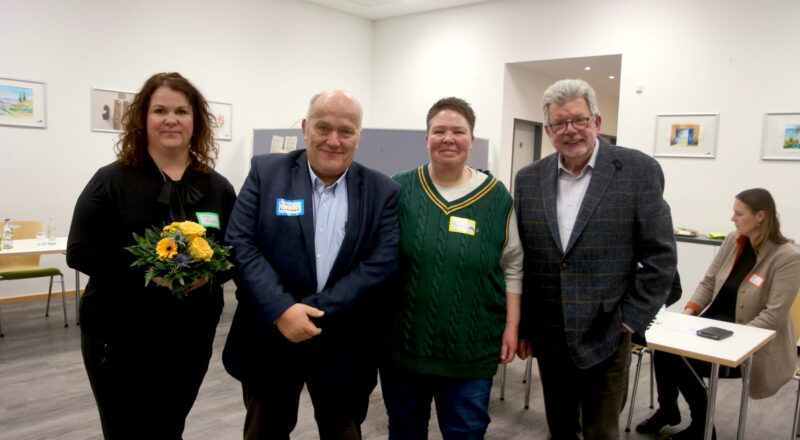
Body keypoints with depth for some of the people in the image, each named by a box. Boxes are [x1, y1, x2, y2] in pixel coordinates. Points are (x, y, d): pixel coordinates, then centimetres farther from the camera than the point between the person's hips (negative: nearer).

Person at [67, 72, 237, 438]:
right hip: (120, 338, -3)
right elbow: (81, 253, -8)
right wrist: (150, 271, -22)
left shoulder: (218, 188, 5)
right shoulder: (111, 181, -4)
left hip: (192, 339, 3)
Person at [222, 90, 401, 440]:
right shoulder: (265, 172, -2)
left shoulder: (383, 192, -2)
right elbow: (241, 245, -9)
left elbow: (380, 265, -10)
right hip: (269, 339, 0)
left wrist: (314, 312, -17)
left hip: (343, 349, 0)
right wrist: (282, 310, -20)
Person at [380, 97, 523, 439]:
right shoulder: (399, 190, -1)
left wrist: (511, 326, 1)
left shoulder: (497, 197, 0)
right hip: (403, 344, 1)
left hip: (471, 351, 0)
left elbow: (513, 267, 5)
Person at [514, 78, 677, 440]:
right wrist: (520, 328, 6)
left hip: (606, 337, -3)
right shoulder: (529, 179, 3)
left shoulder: (640, 171, -6)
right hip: (548, 338, 3)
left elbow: (660, 257, -5)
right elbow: (518, 260, 6)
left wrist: (629, 321, -8)